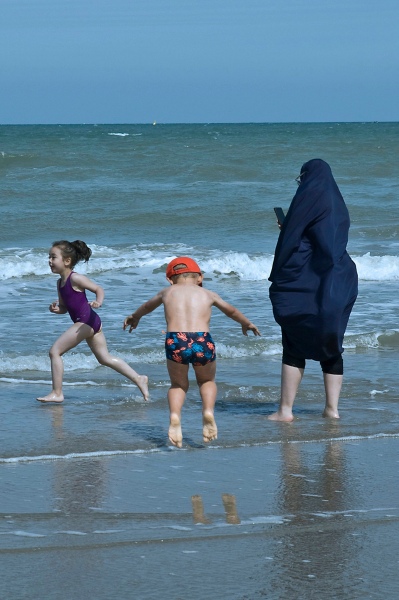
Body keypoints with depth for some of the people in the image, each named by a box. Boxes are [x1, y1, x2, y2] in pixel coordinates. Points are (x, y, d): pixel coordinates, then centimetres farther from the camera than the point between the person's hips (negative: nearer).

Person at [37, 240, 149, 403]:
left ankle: (57, 393, -3)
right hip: (92, 322, 10)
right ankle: (138, 379, 18)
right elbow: (64, 308, 20)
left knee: (55, 351, -7)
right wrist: (56, 309, -2)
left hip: (86, 321, -10)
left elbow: (98, 289, -8)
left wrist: (98, 302, -28)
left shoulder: (75, 279, -12)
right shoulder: (60, 283, 14)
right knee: (104, 358, 16)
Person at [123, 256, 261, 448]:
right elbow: (231, 311, 41)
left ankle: (175, 416, -5)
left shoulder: (167, 293, 22)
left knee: (178, 385, 22)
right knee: (207, 381, 27)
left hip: (175, 341, 0)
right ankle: (208, 411, 0)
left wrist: (135, 317, 65)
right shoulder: (208, 294, 22)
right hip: (202, 342, 0)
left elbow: (147, 307, 43)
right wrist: (246, 324, 61)